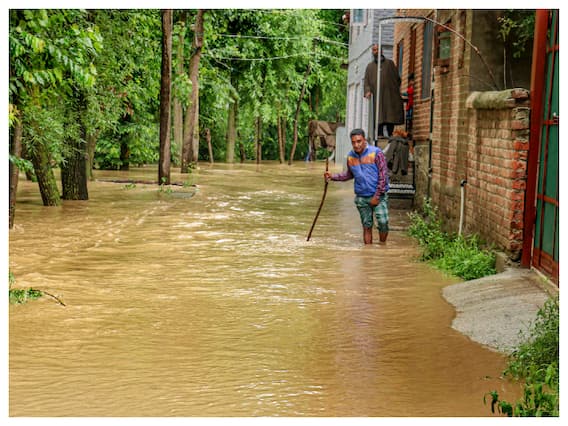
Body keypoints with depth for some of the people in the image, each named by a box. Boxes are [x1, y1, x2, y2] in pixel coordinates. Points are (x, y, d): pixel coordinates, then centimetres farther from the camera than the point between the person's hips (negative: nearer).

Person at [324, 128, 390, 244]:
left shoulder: (376, 153, -10)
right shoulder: (350, 156, 5)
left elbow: (383, 175, -10)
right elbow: (349, 174, 21)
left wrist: (377, 196, -12)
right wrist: (333, 176, 5)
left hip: (378, 196, -4)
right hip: (361, 197, 4)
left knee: (383, 222, -14)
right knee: (367, 226, 7)